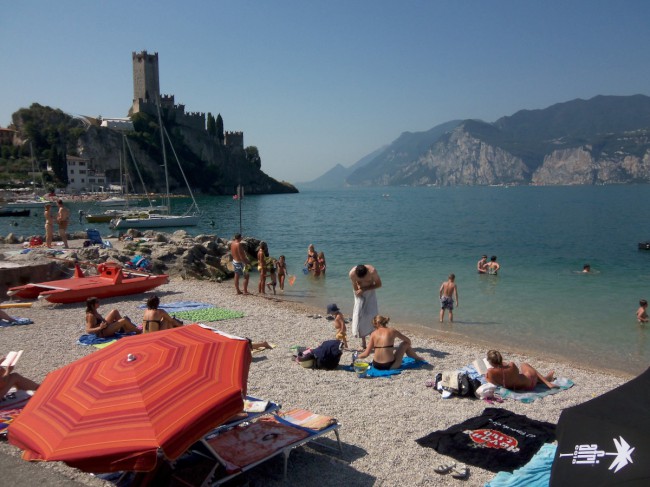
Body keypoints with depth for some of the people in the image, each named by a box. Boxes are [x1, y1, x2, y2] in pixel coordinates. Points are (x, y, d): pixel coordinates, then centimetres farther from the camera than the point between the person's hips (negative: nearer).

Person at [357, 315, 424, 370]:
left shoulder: (373, 334, -2)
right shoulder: (392, 331, -4)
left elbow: (366, 354, -3)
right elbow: (408, 341, 11)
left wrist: (357, 356, 15)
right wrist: (408, 348, 33)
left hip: (376, 366, 2)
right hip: (390, 366, -2)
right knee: (405, 343, 20)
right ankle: (418, 358, 44)